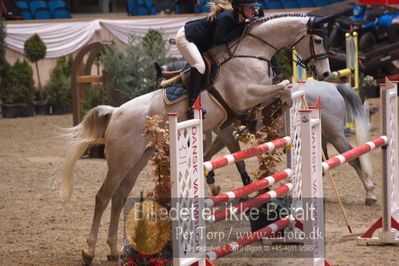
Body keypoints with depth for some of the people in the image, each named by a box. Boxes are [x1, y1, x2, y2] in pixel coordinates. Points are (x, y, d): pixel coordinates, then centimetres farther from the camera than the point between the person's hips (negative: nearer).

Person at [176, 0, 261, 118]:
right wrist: (238, 31, -26)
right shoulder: (227, 17, -28)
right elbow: (219, 40, -31)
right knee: (199, 65, -26)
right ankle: (192, 106, -31)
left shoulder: (240, 21, 1)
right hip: (185, 37, -10)